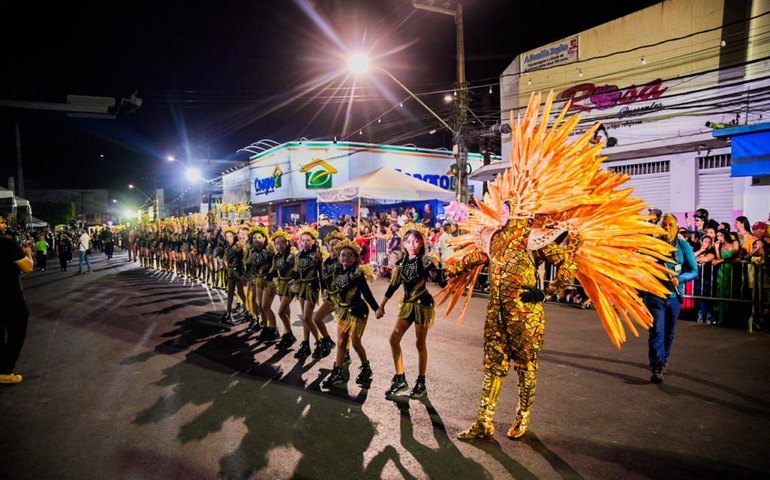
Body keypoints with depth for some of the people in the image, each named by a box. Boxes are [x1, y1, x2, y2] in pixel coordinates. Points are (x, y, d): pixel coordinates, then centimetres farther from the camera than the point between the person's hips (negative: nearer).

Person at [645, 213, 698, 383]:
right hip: (655, 294, -2)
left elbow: (694, 271, -3)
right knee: (657, 330, -11)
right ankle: (657, 368, -10)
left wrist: (679, 279, -20)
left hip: (674, 296, 3)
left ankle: (663, 360, 35)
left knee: (669, 333, 15)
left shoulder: (683, 246, -1)